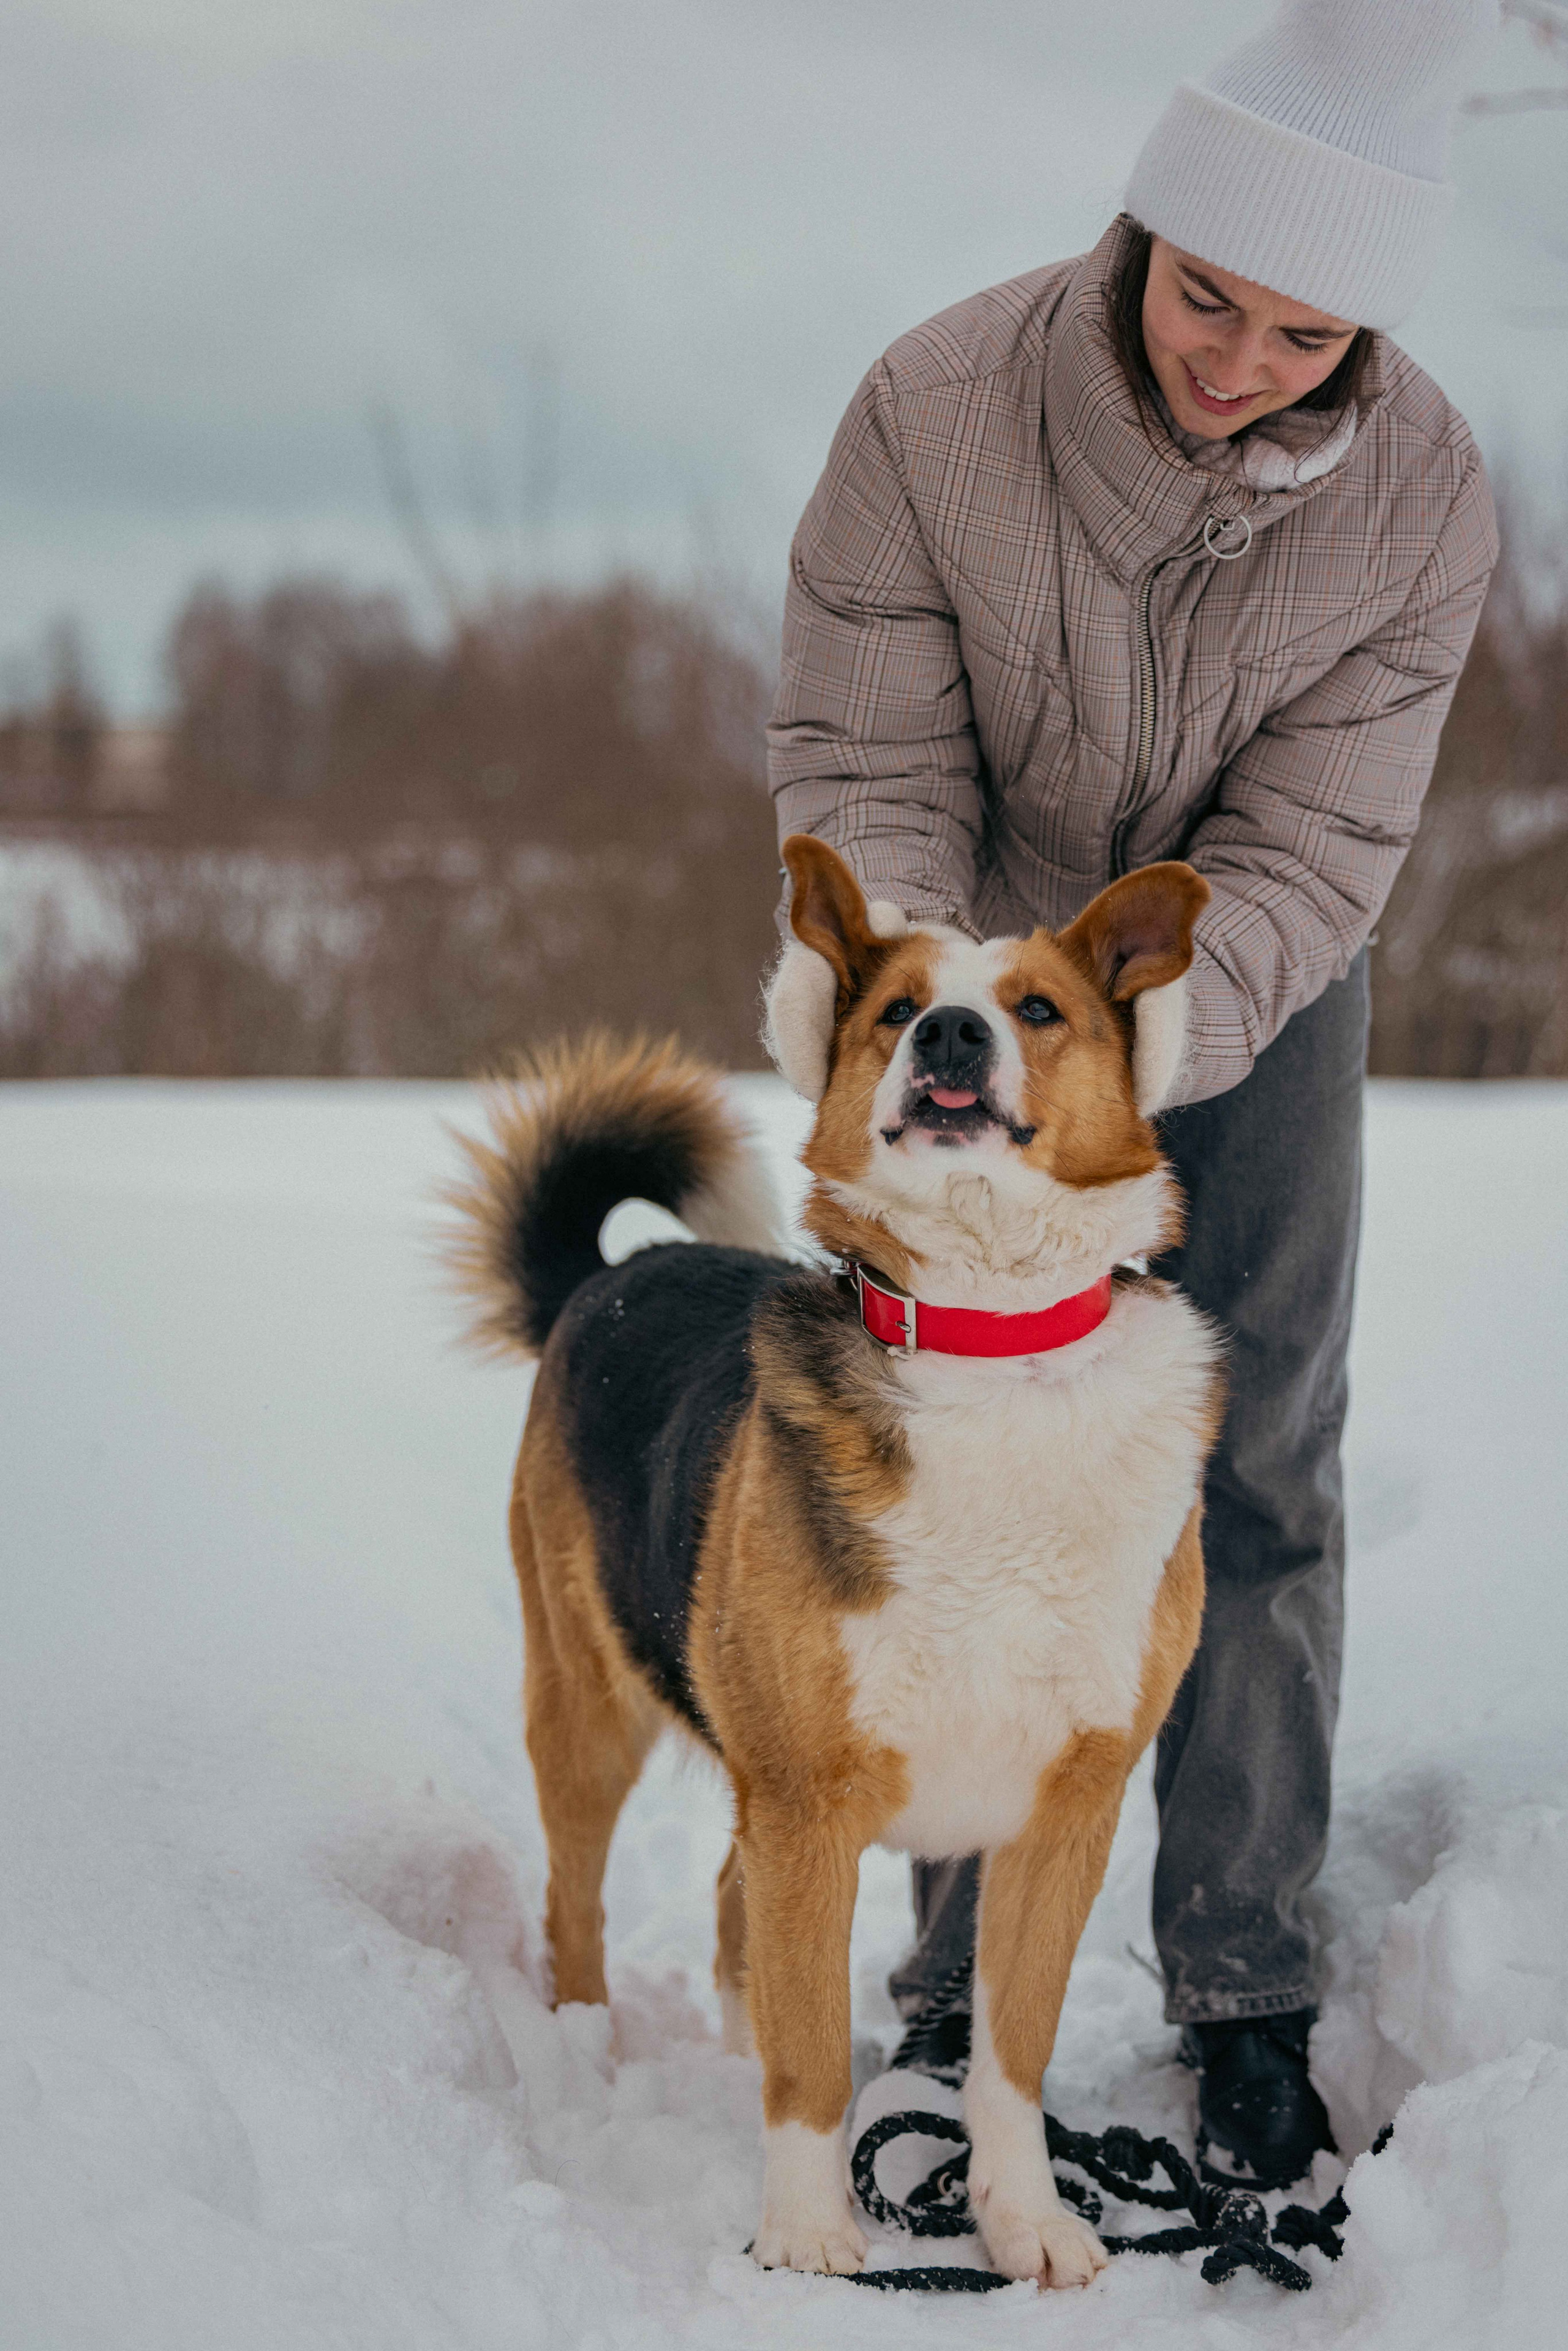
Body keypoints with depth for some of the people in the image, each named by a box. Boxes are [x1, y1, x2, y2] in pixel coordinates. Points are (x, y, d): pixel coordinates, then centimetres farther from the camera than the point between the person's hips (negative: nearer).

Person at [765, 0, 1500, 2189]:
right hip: (982, 949, 0)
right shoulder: (937, 406, -28)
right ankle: (964, 1968, 12)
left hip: (1256, 987, 1)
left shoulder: (1422, 494, -25)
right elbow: (860, 767, -21)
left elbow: (1313, 843, -23)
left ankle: (1244, 1984, 10)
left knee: (1258, 1468, -1)